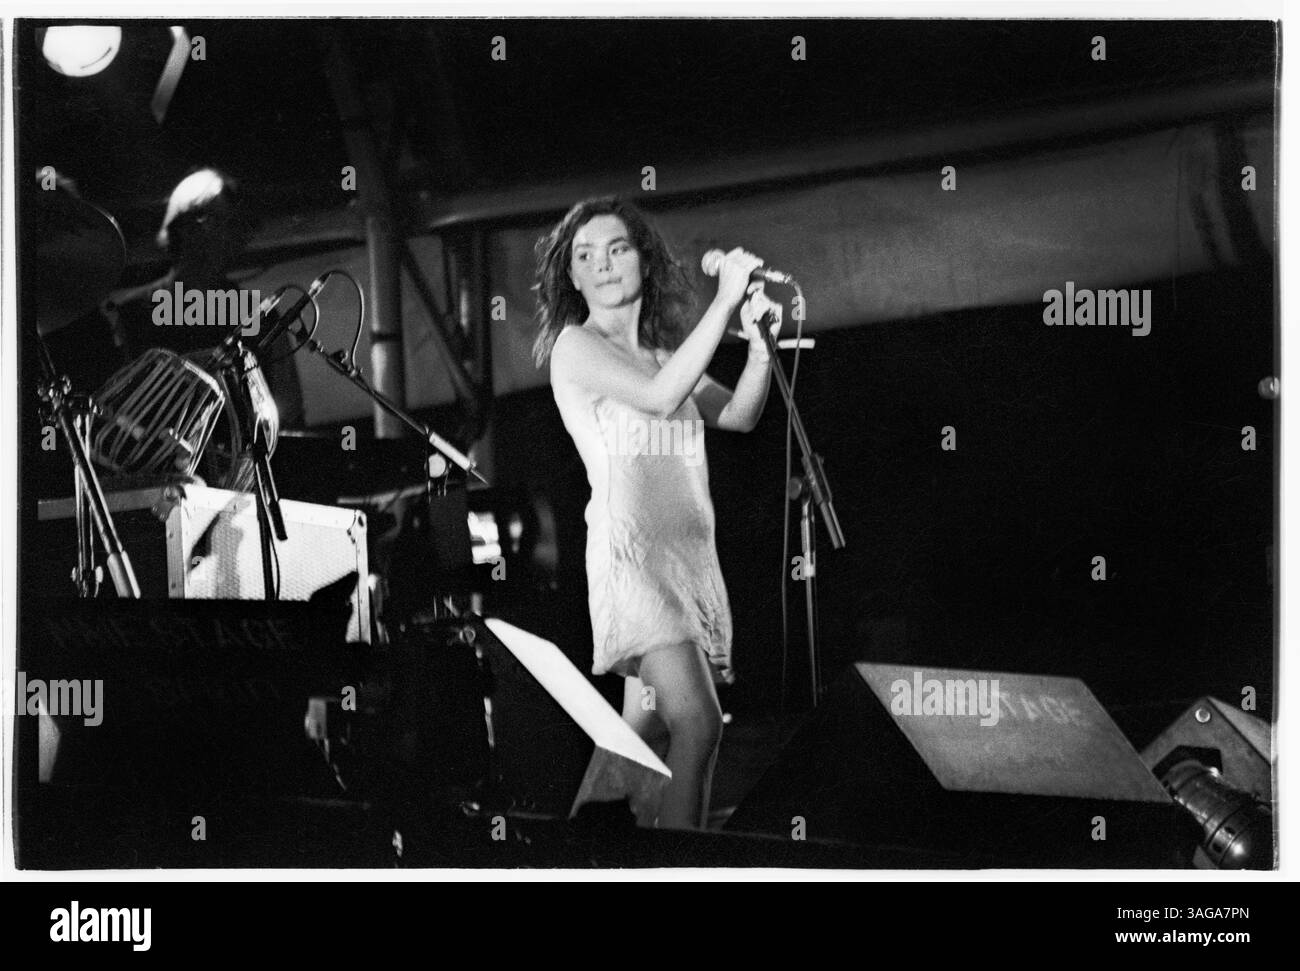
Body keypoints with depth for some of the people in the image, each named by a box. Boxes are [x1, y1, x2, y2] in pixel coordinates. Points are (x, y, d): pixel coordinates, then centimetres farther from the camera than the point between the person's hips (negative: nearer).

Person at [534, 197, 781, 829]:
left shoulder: (663, 353, 18)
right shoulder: (575, 345, -2)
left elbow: (738, 415, 15)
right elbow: (661, 396, -16)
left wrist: (759, 343, -2)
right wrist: (724, 302, -13)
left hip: (692, 552, 7)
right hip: (630, 547, -7)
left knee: (650, 735, 10)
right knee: (698, 724, -22)